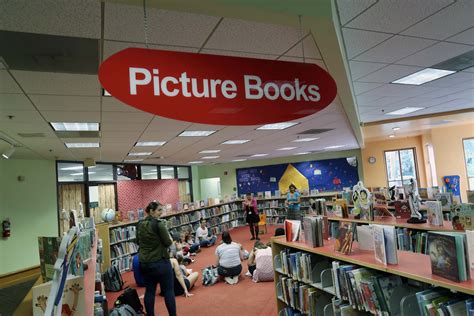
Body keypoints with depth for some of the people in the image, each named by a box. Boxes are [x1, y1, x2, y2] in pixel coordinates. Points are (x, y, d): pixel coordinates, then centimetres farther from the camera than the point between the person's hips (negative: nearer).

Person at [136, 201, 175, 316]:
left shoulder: (140, 224, 4)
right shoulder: (159, 224, -18)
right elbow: (168, 242, -14)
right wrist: (170, 238, 6)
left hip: (144, 263, 7)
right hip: (160, 262, -6)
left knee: (149, 291, 14)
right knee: (168, 291, 5)